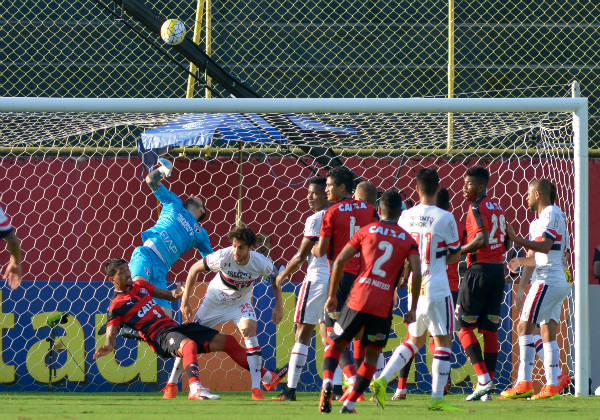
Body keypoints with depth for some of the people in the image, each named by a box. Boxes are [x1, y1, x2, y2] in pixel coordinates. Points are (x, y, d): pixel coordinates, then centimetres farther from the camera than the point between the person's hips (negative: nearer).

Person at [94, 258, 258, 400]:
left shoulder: (140, 285, 20)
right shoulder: (116, 305, 0)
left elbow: (169, 296, 28)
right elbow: (111, 333, -7)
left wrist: (175, 294, 3)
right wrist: (108, 346, -31)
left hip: (173, 327, 8)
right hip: (159, 335, -8)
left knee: (227, 341, 3)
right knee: (189, 344, -42)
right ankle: (195, 390, -59)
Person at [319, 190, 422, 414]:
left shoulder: (366, 231, 8)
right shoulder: (408, 241, 8)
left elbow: (339, 261, 2)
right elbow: (417, 275, -4)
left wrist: (332, 295, 10)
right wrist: (413, 309, 4)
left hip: (358, 300, 0)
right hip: (383, 307, 0)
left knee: (334, 345, 14)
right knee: (372, 355, 17)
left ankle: (327, 383, -15)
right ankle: (350, 403, 9)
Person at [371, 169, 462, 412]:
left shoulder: (406, 216, 2)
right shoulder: (445, 218, -11)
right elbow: (455, 255, -1)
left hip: (414, 289, 5)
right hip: (437, 288, -5)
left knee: (415, 339, 20)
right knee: (443, 341, 3)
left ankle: (382, 380, 8)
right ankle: (437, 399, 0)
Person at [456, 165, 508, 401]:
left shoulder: (477, 208, -10)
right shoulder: (498, 208, 14)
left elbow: (482, 239, -23)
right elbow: (505, 243, 18)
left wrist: (458, 251, -13)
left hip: (479, 269, -8)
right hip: (498, 269, 8)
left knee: (465, 326, 1)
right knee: (490, 329, 8)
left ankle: (483, 379, -11)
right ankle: (488, 387, 6)